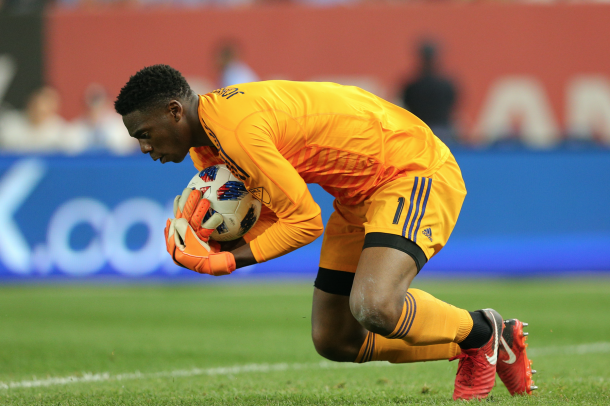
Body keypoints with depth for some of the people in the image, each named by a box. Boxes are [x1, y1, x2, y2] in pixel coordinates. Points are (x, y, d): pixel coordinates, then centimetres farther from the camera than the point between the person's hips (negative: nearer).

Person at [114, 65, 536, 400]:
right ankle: (489, 342, 21)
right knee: (333, 341, 9)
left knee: (374, 308, -32)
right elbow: (270, 214, 9)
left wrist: (224, 261, -19)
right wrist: (211, 243, -10)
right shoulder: (205, 140, 4)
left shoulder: (238, 127, -28)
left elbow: (305, 222, -22)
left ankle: (479, 332, -1)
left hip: (415, 172, -10)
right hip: (360, 194, 10)